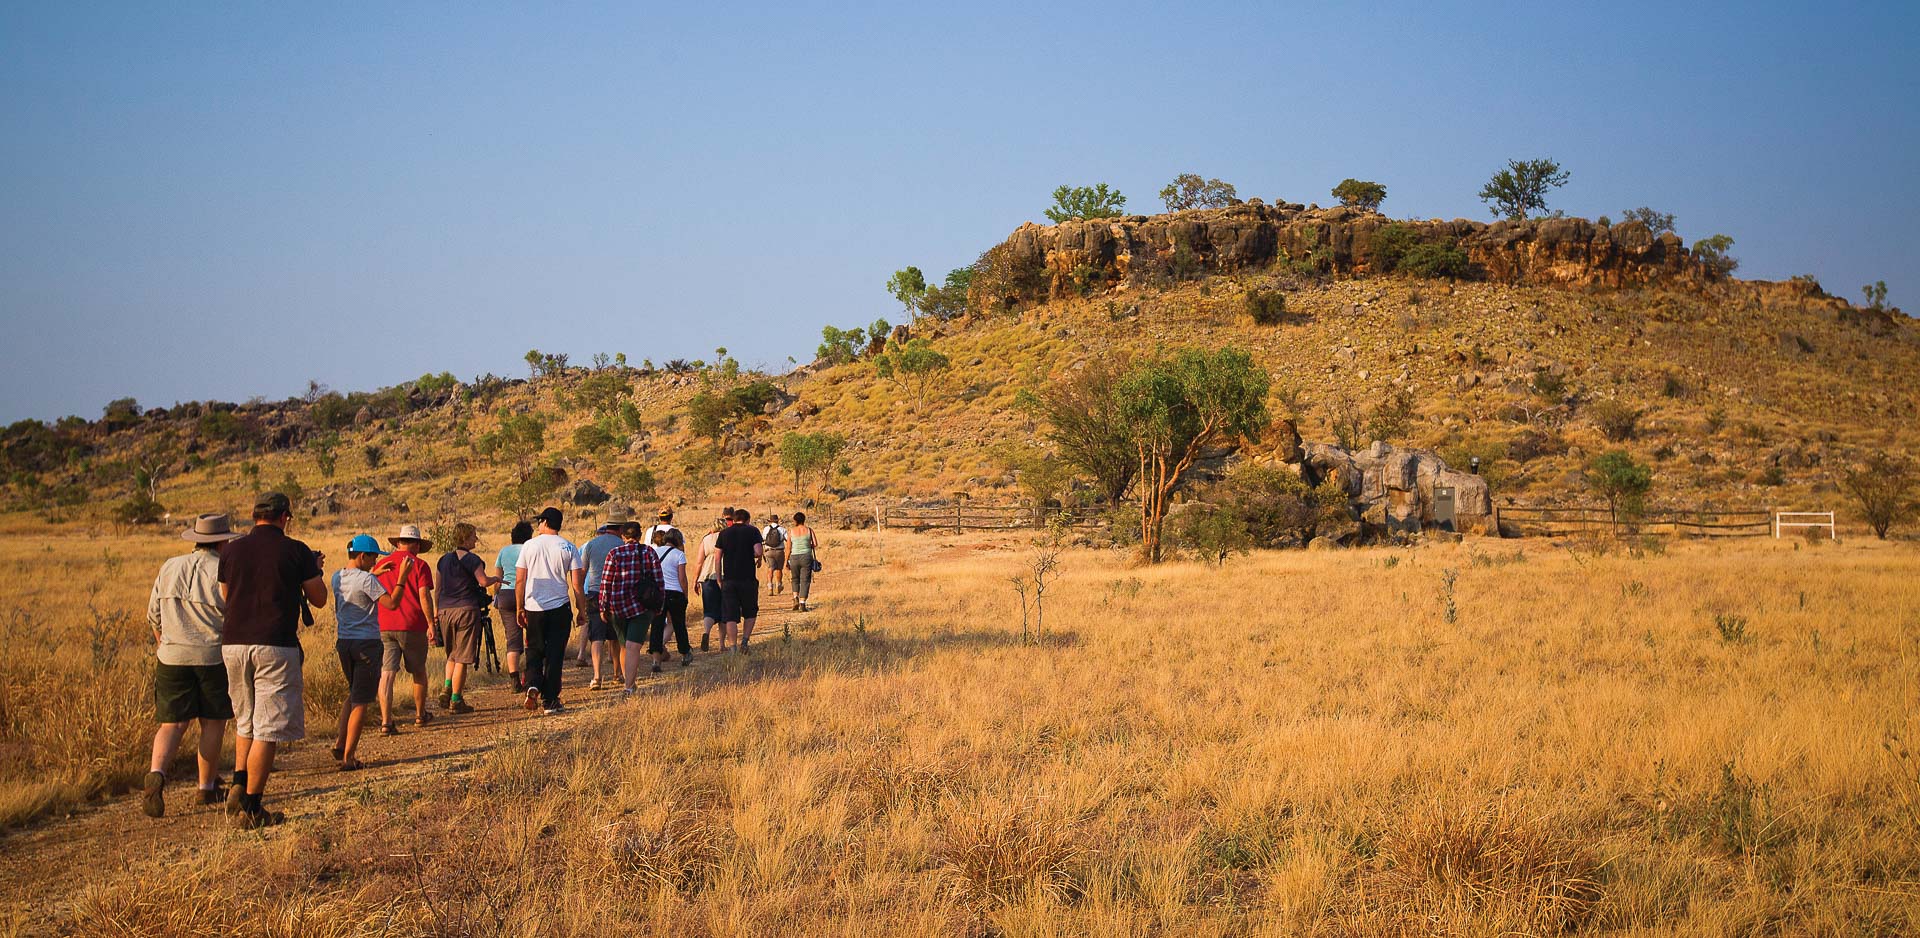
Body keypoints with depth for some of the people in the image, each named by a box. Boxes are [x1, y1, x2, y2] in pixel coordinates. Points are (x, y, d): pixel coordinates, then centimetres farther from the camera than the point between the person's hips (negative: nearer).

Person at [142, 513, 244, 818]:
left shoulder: (170, 568, 6)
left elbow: (154, 615, 14)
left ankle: (156, 774, -19)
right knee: (212, 723, 10)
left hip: (172, 657, 3)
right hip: (214, 658, -3)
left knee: (172, 724, 5)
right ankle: (207, 787, 17)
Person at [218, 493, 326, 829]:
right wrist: (314, 568, 22)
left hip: (233, 643, 5)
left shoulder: (232, 551, 7)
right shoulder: (296, 551, -4)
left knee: (245, 722, 21)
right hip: (275, 646, -5)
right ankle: (251, 807, 0)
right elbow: (319, 599, 4)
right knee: (267, 728, 0)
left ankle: (239, 786, 8)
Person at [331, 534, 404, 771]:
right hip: (366, 643, -7)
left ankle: (341, 743, 13)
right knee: (361, 702, 1)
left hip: (343, 642, 7)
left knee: (353, 694, 24)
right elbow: (391, 603, -22)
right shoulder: (367, 580, -17)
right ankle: (348, 756, 0)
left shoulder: (337, 577, 6)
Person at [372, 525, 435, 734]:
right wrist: (431, 625, -10)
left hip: (384, 627, 3)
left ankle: (386, 721, -12)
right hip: (412, 627, -2)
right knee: (418, 672, 15)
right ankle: (420, 715, 28)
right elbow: (424, 596, -10)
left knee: (386, 674, -1)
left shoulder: (380, 565, 10)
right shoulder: (420, 565, -2)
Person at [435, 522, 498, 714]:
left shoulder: (444, 559, 13)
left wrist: (437, 612, 21)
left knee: (452, 655, 21)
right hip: (466, 610, -6)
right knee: (462, 658, -1)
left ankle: (445, 690, 4)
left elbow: (437, 588, 15)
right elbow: (483, 581, -18)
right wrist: (495, 579, 3)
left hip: (445, 611, 6)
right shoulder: (472, 559, -8)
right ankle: (456, 700, 0)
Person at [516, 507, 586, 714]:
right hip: (560, 608, -1)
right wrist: (581, 610, 5)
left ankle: (533, 685, -7)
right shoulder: (569, 548, -1)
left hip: (534, 607, 1)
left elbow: (519, 580, 2)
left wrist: (519, 608, 11)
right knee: (555, 654, 4)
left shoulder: (529, 546, 0)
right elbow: (577, 584, -4)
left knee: (534, 650, 16)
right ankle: (550, 701, 4)